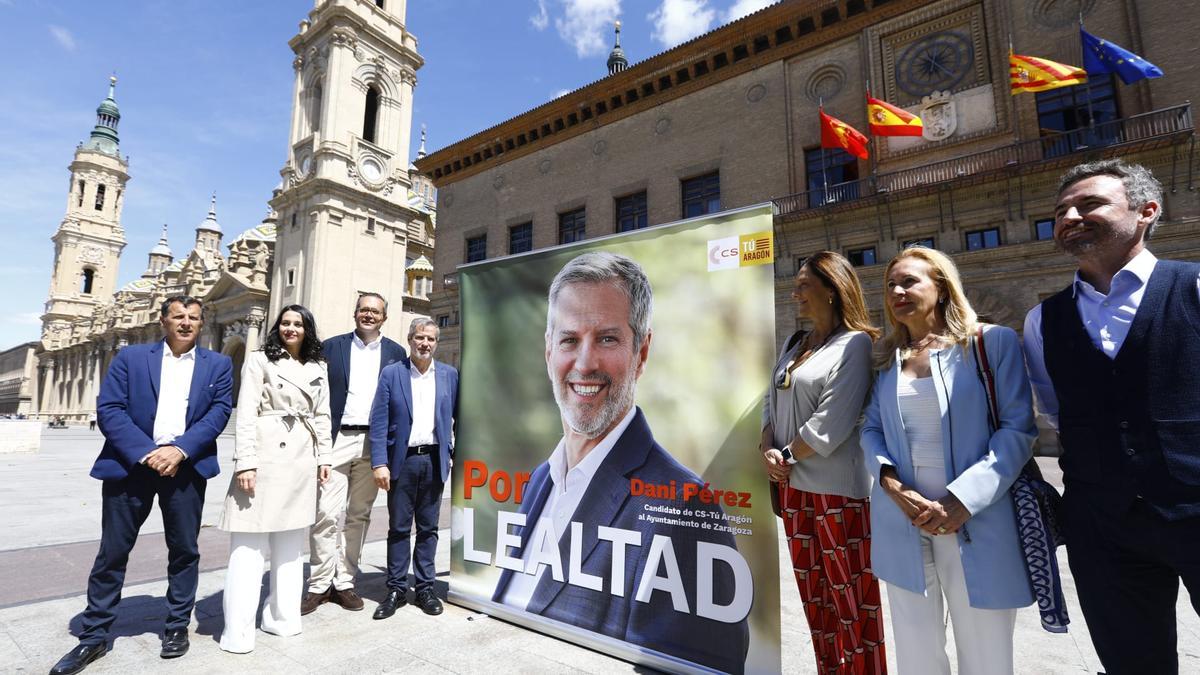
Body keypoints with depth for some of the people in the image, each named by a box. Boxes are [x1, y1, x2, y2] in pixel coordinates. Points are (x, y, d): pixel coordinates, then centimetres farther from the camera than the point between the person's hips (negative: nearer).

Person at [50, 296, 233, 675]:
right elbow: (108, 409, -3)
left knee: (184, 551, 8)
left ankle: (177, 627, 23)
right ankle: (93, 637, 25)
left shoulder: (218, 365, 7)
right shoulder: (130, 357, 6)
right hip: (131, 464, 0)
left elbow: (219, 411, -3)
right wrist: (145, 453, -15)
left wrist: (180, 450, -16)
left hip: (186, 467, 0)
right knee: (112, 552, 8)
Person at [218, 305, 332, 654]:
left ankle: (283, 617, 19)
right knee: (249, 543, 2)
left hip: (302, 459, 4)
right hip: (266, 455, -4)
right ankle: (238, 631, 12)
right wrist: (246, 461, -14)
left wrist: (324, 457, 8)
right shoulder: (259, 360, 0)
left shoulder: (317, 368, 13)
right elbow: (246, 413, -7)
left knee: (291, 543, 9)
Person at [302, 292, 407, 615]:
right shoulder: (331, 346, 5)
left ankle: (344, 582, 21)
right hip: (336, 439, -1)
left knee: (358, 515, 9)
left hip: (374, 443, 1)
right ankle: (319, 585, 13)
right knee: (325, 514, -2)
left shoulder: (395, 352, 7)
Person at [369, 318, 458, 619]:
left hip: (434, 460, 1)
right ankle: (396, 589, 22)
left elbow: (460, 417, 9)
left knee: (428, 528, 11)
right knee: (398, 528, 9)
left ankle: (425, 588, 23)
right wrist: (379, 463, -11)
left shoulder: (450, 375, 5)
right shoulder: (391, 374, 0)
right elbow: (378, 422, -4)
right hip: (402, 461, -1)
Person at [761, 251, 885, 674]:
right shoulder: (793, 346, 14)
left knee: (851, 595, 5)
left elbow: (832, 422, -17)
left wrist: (787, 458, -10)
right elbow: (772, 403, 13)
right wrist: (768, 452, -4)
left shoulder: (856, 344, -9)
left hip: (839, 489, -7)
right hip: (793, 486, 7)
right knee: (814, 593, 17)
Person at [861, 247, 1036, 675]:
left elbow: (1018, 428, -8)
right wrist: (891, 485, -10)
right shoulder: (885, 357, 9)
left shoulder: (992, 342, -2)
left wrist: (963, 499, -17)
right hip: (903, 522, 3)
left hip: (976, 521, -3)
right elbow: (871, 429, 8)